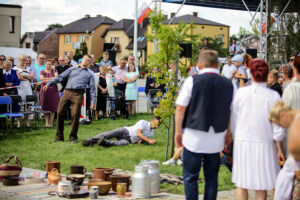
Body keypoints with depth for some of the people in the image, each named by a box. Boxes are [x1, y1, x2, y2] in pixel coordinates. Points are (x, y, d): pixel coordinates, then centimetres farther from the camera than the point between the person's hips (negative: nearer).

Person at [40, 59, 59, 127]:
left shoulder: (54, 71, 10)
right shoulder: (42, 72, 9)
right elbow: (42, 79, -6)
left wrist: (47, 79, -8)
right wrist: (52, 79, -9)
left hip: (53, 91, 0)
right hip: (45, 90, 0)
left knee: (53, 107, -3)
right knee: (46, 107, -1)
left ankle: (51, 122, 2)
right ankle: (47, 122, 5)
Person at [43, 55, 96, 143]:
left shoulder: (89, 74, 19)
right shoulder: (72, 69, 24)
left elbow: (92, 88, 12)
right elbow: (61, 77, 18)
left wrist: (93, 101, 0)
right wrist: (49, 84, 8)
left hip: (78, 94, -2)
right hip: (67, 92, 2)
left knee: (75, 115, -12)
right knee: (60, 113, -4)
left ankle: (73, 137, 3)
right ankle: (59, 136, 7)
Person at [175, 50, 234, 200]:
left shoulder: (192, 81, -7)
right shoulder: (228, 84, 2)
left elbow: (180, 108, -5)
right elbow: (231, 112, 9)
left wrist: (178, 132, 5)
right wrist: (228, 134, 18)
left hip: (194, 137, -3)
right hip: (217, 139, 3)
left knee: (190, 177, 7)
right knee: (212, 177, 13)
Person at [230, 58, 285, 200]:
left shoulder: (241, 92, -5)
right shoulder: (273, 96, -10)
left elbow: (233, 121, 3)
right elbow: (277, 127, -7)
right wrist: (280, 150, 4)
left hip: (242, 142, 2)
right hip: (263, 144, -1)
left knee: (241, 184, 12)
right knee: (261, 186, 9)